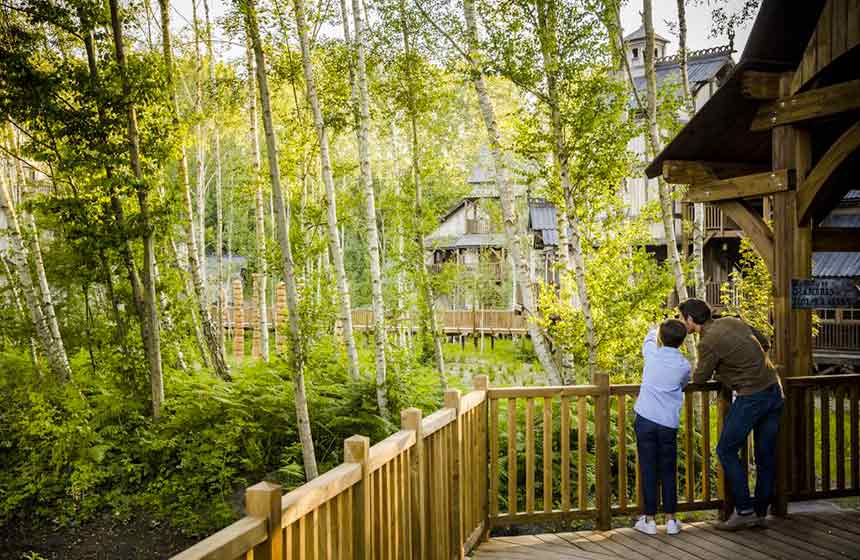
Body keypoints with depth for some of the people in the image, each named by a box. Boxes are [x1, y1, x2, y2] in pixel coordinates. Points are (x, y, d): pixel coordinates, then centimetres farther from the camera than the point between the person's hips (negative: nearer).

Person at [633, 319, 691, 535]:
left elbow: (651, 335, 21)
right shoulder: (684, 365, -2)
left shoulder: (652, 353, -2)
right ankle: (671, 519, 17)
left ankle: (649, 519, 10)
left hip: (645, 419, 0)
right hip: (669, 423, 0)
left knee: (648, 470, 5)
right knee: (668, 471, 12)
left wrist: (663, 328, 34)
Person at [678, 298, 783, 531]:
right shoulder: (731, 321, 9)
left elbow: (700, 378, -1)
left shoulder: (708, 342, -14)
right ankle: (760, 512, 22)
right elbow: (765, 343, 20)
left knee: (726, 451, 3)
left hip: (751, 396, -8)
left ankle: (744, 510, 5)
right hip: (774, 391, 8)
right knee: (766, 455, 12)